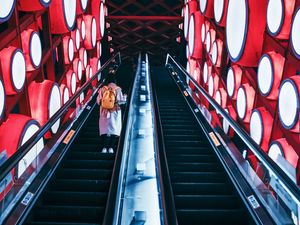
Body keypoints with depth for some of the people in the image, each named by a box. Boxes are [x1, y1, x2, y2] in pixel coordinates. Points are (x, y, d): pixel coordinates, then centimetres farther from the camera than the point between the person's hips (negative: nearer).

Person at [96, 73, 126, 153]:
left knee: (104, 129, 6)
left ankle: (104, 147, -2)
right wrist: (125, 97, 12)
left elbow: (98, 101, 0)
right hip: (115, 111, -1)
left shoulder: (102, 89, -1)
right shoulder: (117, 89, -6)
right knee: (114, 129, 4)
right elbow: (121, 100, -8)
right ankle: (111, 147, -1)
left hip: (104, 112, 2)